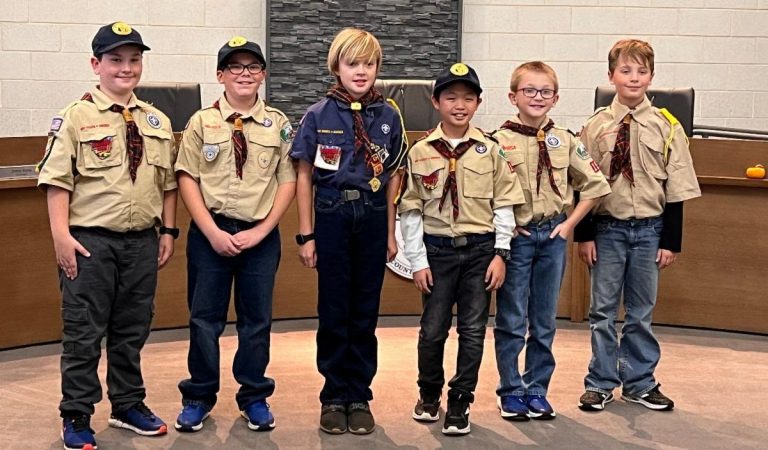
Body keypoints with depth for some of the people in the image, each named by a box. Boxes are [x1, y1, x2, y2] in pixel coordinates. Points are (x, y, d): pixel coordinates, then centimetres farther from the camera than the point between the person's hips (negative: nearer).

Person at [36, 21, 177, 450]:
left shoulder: (157, 121, 9)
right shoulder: (76, 117, -7)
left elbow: (168, 181, 14)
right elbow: (57, 181, -10)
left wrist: (168, 230, 10)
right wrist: (61, 234, -15)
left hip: (142, 240, 5)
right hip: (90, 241, -5)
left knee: (132, 330, 16)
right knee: (83, 333, 3)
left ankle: (128, 405, 31)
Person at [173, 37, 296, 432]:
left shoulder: (278, 124, 2)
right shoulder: (202, 121, 0)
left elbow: (288, 180, 1)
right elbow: (187, 178, -3)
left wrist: (261, 230, -8)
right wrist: (213, 232, -11)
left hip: (261, 234, 1)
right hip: (210, 233, -1)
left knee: (257, 319, 9)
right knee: (204, 318, 6)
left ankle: (254, 397, 23)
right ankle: (199, 397, 20)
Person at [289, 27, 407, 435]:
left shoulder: (388, 116, 4)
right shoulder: (318, 116, -2)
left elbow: (393, 177, 9)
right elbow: (305, 176, 1)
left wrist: (391, 232, 8)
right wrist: (306, 234, -2)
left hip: (372, 217, 2)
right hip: (332, 216, -2)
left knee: (365, 313, 7)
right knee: (334, 312, 5)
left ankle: (359, 397, 18)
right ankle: (334, 397, 16)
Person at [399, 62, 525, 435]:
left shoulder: (489, 150, 0)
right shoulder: (420, 152, -2)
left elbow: (504, 204, 2)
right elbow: (410, 210, -1)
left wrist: (500, 254, -3)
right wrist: (418, 261, -4)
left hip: (480, 249, 1)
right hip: (437, 250, 0)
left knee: (473, 330, 4)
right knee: (433, 329, 6)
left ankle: (460, 402, 16)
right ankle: (429, 393, 28)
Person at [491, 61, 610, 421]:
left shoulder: (565, 141, 3)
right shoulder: (500, 141, -7)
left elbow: (595, 184, 8)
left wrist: (570, 223, 2)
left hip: (553, 236, 3)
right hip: (515, 237, -3)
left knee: (544, 321, 11)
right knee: (511, 321, 4)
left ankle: (537, 389, 22)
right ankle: (511, 390, 16)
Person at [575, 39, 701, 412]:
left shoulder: (667, 128, -3)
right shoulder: (595, 126, -2)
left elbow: (676, 188, -1)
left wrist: (672, 241, -3)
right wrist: (584, 235, -3)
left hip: (649, 228, 0)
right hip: (607, 227, 0)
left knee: (641, 310, 10)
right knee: (603, 309, 6)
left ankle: (638, 382, 23)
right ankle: (601, 383, 17)